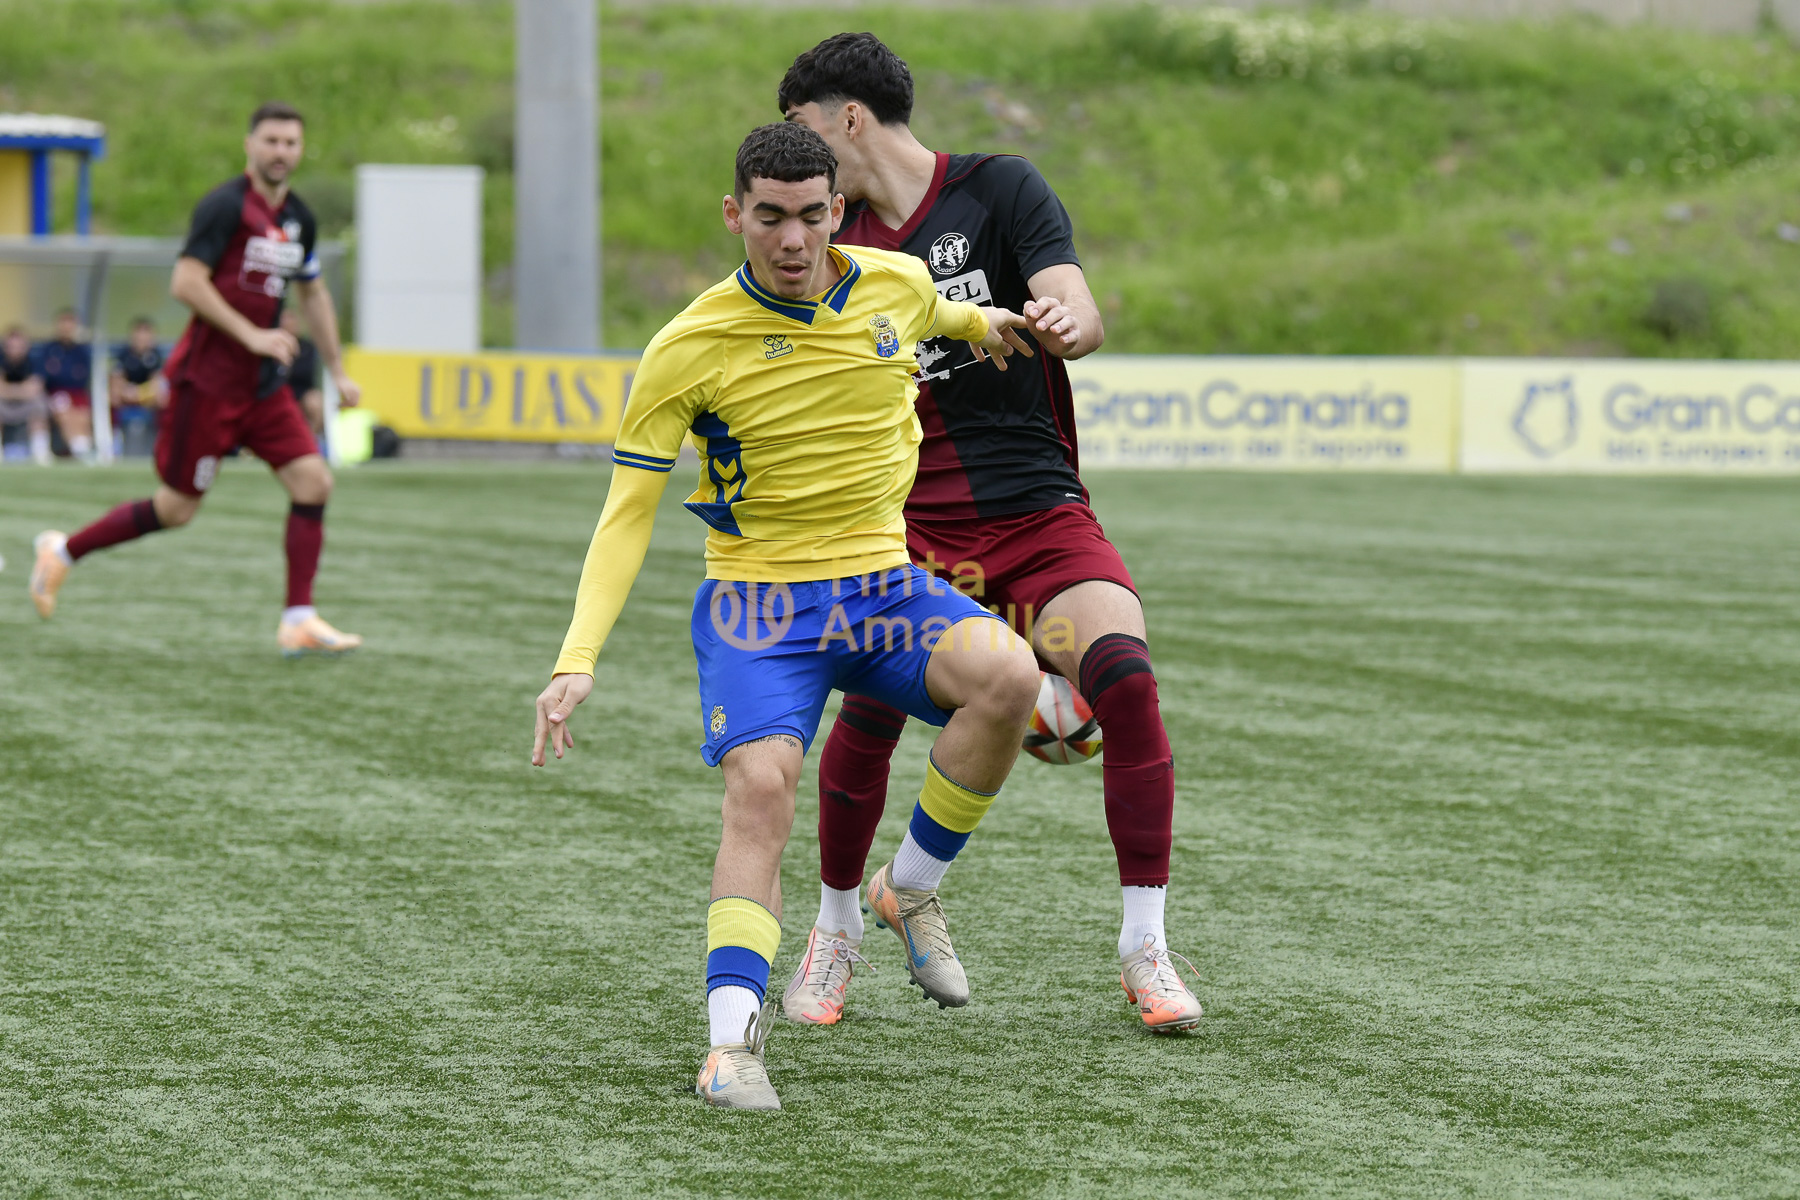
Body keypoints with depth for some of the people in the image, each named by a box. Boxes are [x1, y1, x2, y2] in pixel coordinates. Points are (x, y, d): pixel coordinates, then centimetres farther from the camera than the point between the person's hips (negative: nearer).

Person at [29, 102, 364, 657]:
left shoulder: (298, 220, 11)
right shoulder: (226, 206, -14)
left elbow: (314, 293, 26)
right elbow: (186, 283, -21)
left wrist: (337, 370, 23)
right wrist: (252, 335, -22)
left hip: (263, 383, 7)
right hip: (209, 378, -7)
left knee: (313, 481, -7)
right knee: (178, 508, -1)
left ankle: (298, 622, -4)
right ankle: (63, 551, 18)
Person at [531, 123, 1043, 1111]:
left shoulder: (897, 285, -3)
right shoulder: (689, 349, -13)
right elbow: (628, 511, -10)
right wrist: (578, 659, -18)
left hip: (882, 584, 3)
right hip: (756, 595, -3)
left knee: (1007, 675, -25)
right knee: (759, 786, -27)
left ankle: (912, 890, -4)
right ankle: (732, 1039, -24)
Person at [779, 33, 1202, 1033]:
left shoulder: (1000, 190, -2)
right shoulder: (841, 241, 11)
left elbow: (1081, 315, -16)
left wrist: (1062, 324, -37)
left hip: (1037, 509, -3)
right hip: (908, 522, 3)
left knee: (1123, 675, -24)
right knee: (873, 703, -20)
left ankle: (1145, 951, -13)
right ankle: (835, 929, 5)